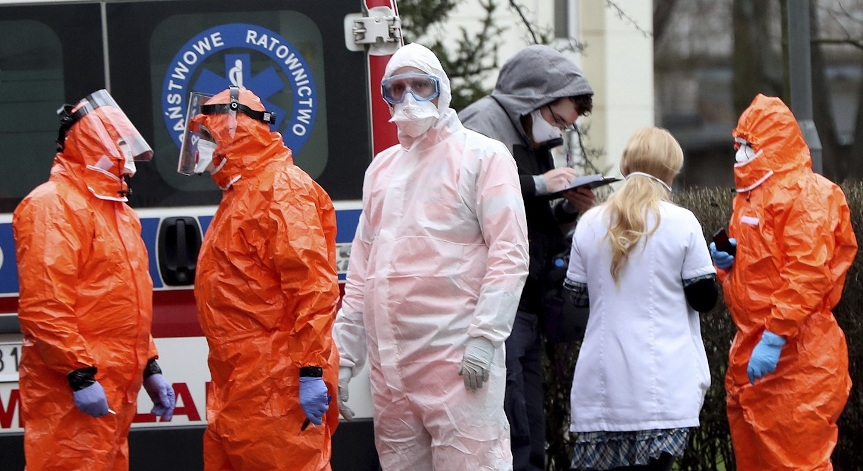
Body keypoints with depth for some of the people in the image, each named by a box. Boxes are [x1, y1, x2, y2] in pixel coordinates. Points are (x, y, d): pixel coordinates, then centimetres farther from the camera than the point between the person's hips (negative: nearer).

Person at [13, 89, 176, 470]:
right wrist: (79, 375, -22)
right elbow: (43, 306, -20)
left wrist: (149, 367, 20)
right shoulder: (54, 205, -12)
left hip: (114, 389, 10)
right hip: (73, 394, -10)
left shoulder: (116, 210, 20)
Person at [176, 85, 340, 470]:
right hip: (237, 385, 10)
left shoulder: (282, 190, -11)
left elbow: (313, 285, -19)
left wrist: (312, 370, -24)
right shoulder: (242, 192, 20)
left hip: (277, 383, -10)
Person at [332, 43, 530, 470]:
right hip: (390, 366, 6)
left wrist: (484, 337, -15)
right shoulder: (382, 168, 21)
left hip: (457, 358, -6)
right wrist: (344, 357, 15)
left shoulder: (482, 156, 2)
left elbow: (509, 254, -6)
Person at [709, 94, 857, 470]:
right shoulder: (750, 195, 19)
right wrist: (726, 262, 5)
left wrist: (774, 339, -26)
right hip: (751, 349, 10)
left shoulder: (805, 194, -12)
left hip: (794, 356, -10)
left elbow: (807, 274, -21)